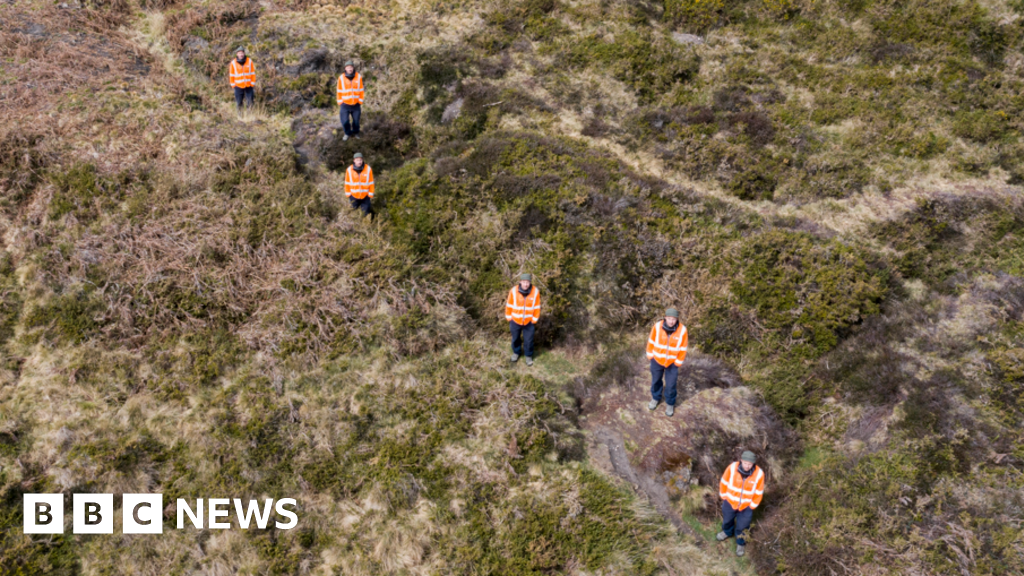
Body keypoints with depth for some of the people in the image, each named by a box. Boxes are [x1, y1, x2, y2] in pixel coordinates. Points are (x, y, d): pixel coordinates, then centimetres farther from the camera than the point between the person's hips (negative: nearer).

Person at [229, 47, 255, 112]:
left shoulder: (249, 61, -5)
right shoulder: (233, 63, -5)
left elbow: (253, 73, 1)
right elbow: (232, 75, 3)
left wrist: (253, 84, -1)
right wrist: (233, 85, 2)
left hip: (248, 86, 0)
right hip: (238, 86, 0)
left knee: (250, 103, 0)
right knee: (239, 102, 3)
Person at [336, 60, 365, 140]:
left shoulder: (358, 77, -7)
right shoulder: (341, 78, -9)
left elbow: (361, 91, 0)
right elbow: (339, 92, -1)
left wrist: (361, 104, 1)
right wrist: (339, 106, 0)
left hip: (356, 105, 1)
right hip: (345, 105, -1)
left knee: (356, 121, 7)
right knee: (344, 122, -5)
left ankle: (355, 132, 37)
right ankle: (348, 133, 24)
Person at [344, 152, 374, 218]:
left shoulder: (368, 169, -16)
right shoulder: (349, 170, -13)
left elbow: (371, 183, -7)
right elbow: (347, 184, -2)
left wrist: (371, 196, -5)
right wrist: (348, 196, 1)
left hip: (365, 196, -1)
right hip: (354, 195, 1)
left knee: (366, 213, 3)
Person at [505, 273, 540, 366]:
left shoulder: (535, 292, -20)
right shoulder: (513, 291, -20)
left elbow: (537, 308, -7)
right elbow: (509, 306, -7)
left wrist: (534, 321, -3)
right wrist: (509, 319, 0)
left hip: (529, 322, 0)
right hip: (515, 320, 1)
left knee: (528, 340, 11)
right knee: (515, 338, 21)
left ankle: (529, 356, 36)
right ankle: (516, 352, 47)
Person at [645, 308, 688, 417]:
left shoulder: (682, 330, -23)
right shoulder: (658, 326, -22)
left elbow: (683, 348, -10)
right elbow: (651, 341, -6)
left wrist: (678, 363, -4)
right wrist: (650, 356, 0)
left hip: (672, 362, -1)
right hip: (657, 359, 1)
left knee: (671, 384, 10)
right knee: (656, 380, 21)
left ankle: (670, 403, 36)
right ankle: (656, 398, 47)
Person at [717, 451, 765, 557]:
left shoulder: (759, 474, -26)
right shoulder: (732, 468, -27)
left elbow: (758, 493, -10)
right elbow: (724, 482, -9)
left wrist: (751, 506, -1)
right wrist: (724, 497, 2)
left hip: (746, 506, -1)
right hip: (730, 501, 1)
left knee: (741, 526, 14)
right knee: (727, 519, 27)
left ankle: (741, 543, 45)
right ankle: (727, 531, 61)